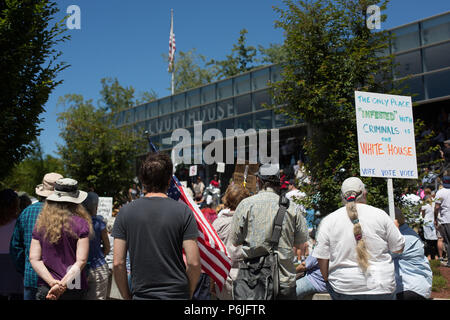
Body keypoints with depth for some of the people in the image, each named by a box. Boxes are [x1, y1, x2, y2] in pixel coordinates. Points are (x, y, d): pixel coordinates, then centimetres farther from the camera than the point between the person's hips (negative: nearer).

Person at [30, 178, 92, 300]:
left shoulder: (40, 223, 1)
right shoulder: (81, 224, -7)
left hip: (45, 288, 2)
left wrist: (52, 282, -8)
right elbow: (81, 261, -13)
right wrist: (62, 285, -13)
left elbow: (34, 259, -2)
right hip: (74, 289, -2)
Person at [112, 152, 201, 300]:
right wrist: (188, 293, 5)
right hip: (177, 294, -1)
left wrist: (127, 296, 8)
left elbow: (118, 263, -5)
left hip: (140, 295, 1)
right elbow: (193, 263, -11)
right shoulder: (183, 211, -8)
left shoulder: (125, 212, -4)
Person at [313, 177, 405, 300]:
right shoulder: (380, 215, -4)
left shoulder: (328, 220, -3)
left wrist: (328, 281, 14)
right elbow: (398, 248, 4)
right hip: (380, 288, 0)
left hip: (342, 289, 0)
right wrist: (395, 227, 23)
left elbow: (322, 258, -1)